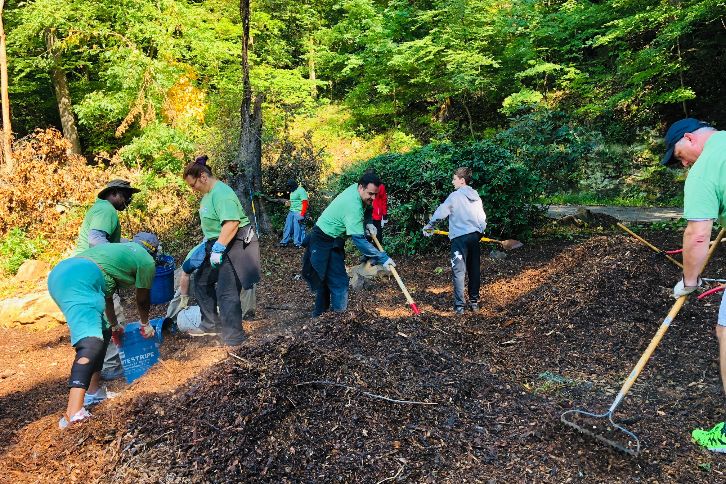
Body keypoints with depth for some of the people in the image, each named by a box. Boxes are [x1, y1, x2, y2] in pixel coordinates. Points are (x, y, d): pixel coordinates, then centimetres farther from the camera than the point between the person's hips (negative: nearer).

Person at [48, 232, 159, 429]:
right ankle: (73, 413, -35)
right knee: (92, 342, -20)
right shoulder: (146, 260, 15)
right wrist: (145, 325, 45)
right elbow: (142, 300, 25)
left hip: (58, 274, 9)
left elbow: (106, 294, 45)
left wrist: (114, 326, 59)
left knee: (103, 331, 22)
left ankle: (92, 391, 26)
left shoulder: (118, 248, 37)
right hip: (79, 279, -9)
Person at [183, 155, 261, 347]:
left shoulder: (221, 193, -21)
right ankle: (212, 322, 31)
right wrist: (209, 245, 21)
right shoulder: (208, 193, 12)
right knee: (201, 280, 19)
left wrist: (218, 249, -28)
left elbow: (231, 223, -30)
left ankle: (233, 339, 3)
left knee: (226, 292, -8)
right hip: (219, 245, 11)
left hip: (235, 245, -11)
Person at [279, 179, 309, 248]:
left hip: (298, 212, -9)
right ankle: (285, 242, 18)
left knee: (298, 228, -5)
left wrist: (302, 215, -21)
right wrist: (289, 203, 8)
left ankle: (298, 243, 4)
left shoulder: (301, 191, -12)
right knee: (288, 227, 10)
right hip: (291, 212, 9)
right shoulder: (292, 191, 16)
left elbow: (305, 203, -16)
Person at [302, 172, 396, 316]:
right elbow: (359, 240, -33)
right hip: (324, 241, -10)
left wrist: (367, 224, -1)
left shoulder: (355, 188, -3)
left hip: (334, 240, 10)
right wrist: (382, 258, -33)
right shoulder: (353, 206, -31)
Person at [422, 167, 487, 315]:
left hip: (460, 238, -6)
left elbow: (440, 212, -5)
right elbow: (483, 219, 16)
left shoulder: (455, 196, -6)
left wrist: (428, 226, 7)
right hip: (475, 236, 6)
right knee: (474, 270, 12)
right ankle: (474, 302, 20)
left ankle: (459, 305, -9)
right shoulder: (476, 197, 13)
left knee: (458, 271, -5)